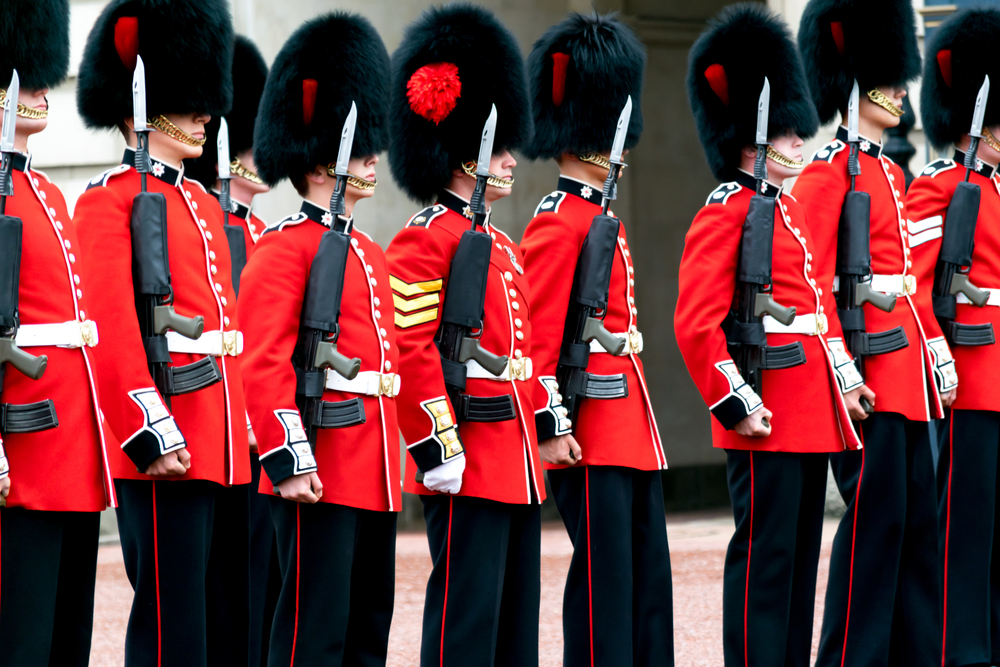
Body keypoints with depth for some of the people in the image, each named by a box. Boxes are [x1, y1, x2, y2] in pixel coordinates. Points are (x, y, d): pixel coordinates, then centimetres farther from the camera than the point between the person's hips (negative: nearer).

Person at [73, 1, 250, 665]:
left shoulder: (203, 204, 19)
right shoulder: (112, 201, -6)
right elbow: (112, 332, -15)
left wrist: (244, 423, 18)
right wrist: (152, 433, -20)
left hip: (222, 443, 8)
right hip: (167, 446, -8)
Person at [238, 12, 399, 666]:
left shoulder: (370, 255, 19)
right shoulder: (286, 247, -8)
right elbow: (264, 363, -16)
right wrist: (290, 460, -22)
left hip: (374, 476, 9)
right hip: (322, 474, -9)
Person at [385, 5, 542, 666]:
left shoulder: (503, 245, 19)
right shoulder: (426, 239, -10)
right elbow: (409, 348, -17)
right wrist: (440, 446, -21)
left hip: (516, 463, 9)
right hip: (470, 467, -9)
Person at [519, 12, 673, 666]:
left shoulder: (602, 217, 18)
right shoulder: (558, 225, -12)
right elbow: (536, 337, -17)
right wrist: (551, 426, -21)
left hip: (632, 428, 10)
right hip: (594, 437, -10)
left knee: (648, 580, 9)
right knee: (604, 578, -7)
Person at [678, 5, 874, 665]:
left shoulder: (794, 209, 18)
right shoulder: (724, 214, -11)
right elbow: (695, 326, -18)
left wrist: (844, 378, 17)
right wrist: (736, 406, -19)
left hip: (814, 414, 9)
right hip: (769, 421, -9)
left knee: (801, 554, 11)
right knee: (765, 555, -6)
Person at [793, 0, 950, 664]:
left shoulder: (890, 173, 18)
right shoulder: (830, 172, -10)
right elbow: (812, 283, -16)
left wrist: (936, 347, 16)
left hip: (907, 368, 9)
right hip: (871, 372, -9)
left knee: (918, 519, 9)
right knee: (876, 521, -8)